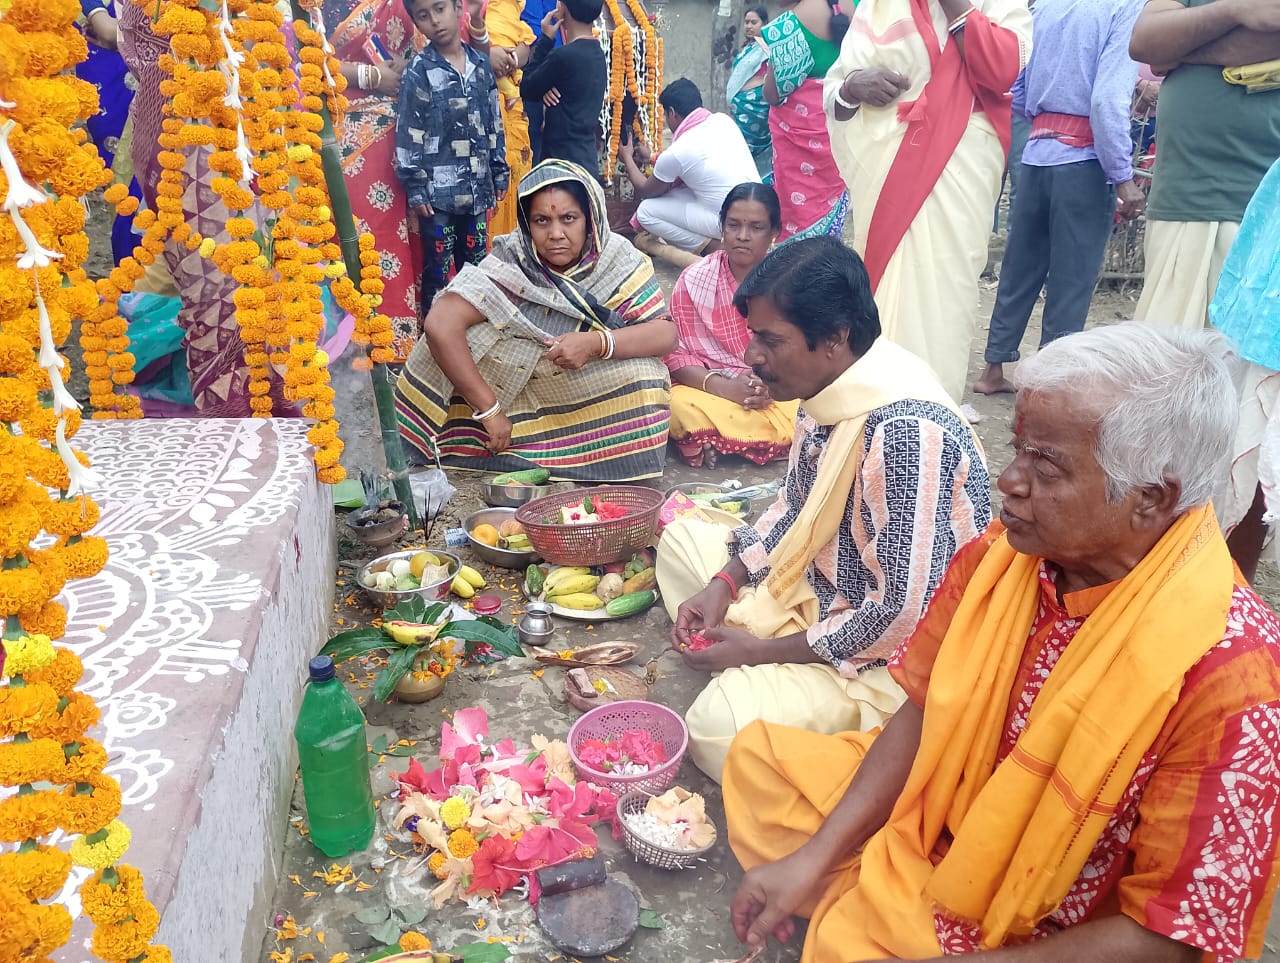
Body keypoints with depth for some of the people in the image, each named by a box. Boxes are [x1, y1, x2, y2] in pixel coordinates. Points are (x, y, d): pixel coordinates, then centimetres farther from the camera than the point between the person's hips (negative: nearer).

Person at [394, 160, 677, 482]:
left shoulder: (618, 260, -12)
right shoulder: (510, 265, -19)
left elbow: (666, 332, -15)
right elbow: (441, 326, -27)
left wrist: (598, 343, -32)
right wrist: (490, 410, -27)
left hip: (597, 401, 2)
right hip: (517, 402, -1)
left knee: (640, 374, -22)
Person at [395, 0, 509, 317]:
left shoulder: (481, 65, 7)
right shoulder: (418, 72, -5)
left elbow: (495, 125, 13)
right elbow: (408, 135, -8)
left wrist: (499, 174, 11)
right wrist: (415, 190, -12)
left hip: (477, 189, 4)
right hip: (437, 192, -4)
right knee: (438, 271, 2)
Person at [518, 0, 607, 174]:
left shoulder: (563, 55, -16)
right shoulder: (597, 54, 12)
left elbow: (527, 89, -2)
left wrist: (545, 40, 0)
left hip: (563, 163, -9)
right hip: (587, 160, 9)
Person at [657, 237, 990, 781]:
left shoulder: (906, 432, -32)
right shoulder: (827, 391, -4)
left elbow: (907, 613, -31)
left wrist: (762, 650, -20)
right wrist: (725, 582, -2)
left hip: (890, 653, -9)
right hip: (821, 585, 9)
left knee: (722, 726, -28)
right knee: (682, 538, 13)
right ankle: (749, 675, 1)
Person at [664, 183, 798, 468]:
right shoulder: (694, 280, -2)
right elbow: (676, 353, -5)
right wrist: (723, 387, -22)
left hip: (781, 390, 1)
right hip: (713, 388, -1)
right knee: (681, 407, -33)